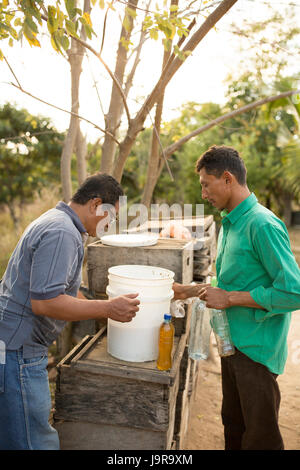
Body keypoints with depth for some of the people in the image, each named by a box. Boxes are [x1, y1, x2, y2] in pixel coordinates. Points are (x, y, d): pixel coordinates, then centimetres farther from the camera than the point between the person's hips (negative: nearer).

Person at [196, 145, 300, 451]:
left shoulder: (263, 225, -22)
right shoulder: (229, 221, 8)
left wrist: (230, 298, -21)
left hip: (257, 348, -8)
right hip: (232, 342, 8)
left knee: (260, 437, 11)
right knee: (233, 426, 23)